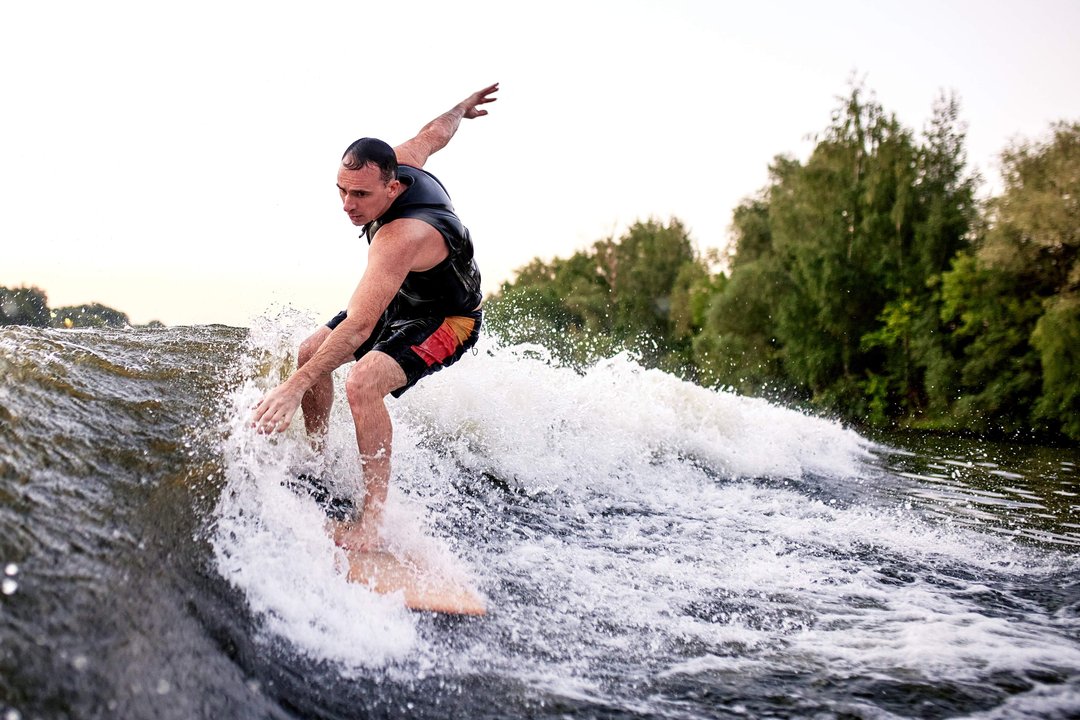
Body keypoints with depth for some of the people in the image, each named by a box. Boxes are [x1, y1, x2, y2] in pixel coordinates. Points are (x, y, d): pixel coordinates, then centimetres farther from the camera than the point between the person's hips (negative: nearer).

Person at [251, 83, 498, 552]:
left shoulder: (400, 238, -42)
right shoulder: (400, 162, -18)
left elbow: (359, 325, -46)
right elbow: (434, 133, 5)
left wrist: (295, 386, -49)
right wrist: (462, 108, 28)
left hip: (447, 319, -10)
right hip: (401, 300, 10)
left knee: (363, 383, -33)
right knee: (311, 352, 9)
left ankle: (372, 521, -28)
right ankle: (316, 456, 26)